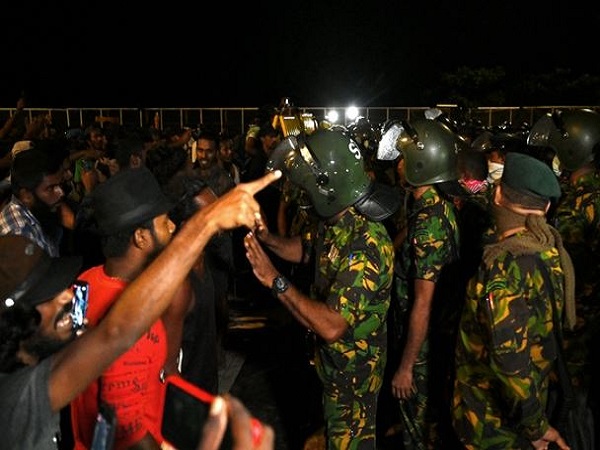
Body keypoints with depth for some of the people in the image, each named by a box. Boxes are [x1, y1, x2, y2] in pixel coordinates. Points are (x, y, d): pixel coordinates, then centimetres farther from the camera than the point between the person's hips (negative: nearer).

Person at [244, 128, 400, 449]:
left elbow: (332, 326, -38)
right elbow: (303, 248, 12)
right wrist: (265, 236, -7)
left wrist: (274, 280, -33)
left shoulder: (366, 245, -35)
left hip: (354, 370, -8)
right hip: (331, 358, 8)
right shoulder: (336, 221, -6)